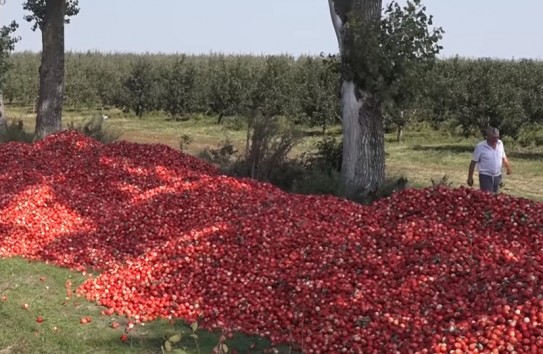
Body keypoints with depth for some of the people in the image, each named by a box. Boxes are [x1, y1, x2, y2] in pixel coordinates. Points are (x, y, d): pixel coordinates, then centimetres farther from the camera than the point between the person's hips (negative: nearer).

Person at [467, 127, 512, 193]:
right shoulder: (480, 147, -11)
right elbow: (473, 162, -6)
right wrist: (470, 177, -6)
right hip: (485, 176, -5)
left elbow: (503, 157, 18)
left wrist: (508, 167, 8)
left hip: (497, 176, 5)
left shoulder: (500, 143, 3)